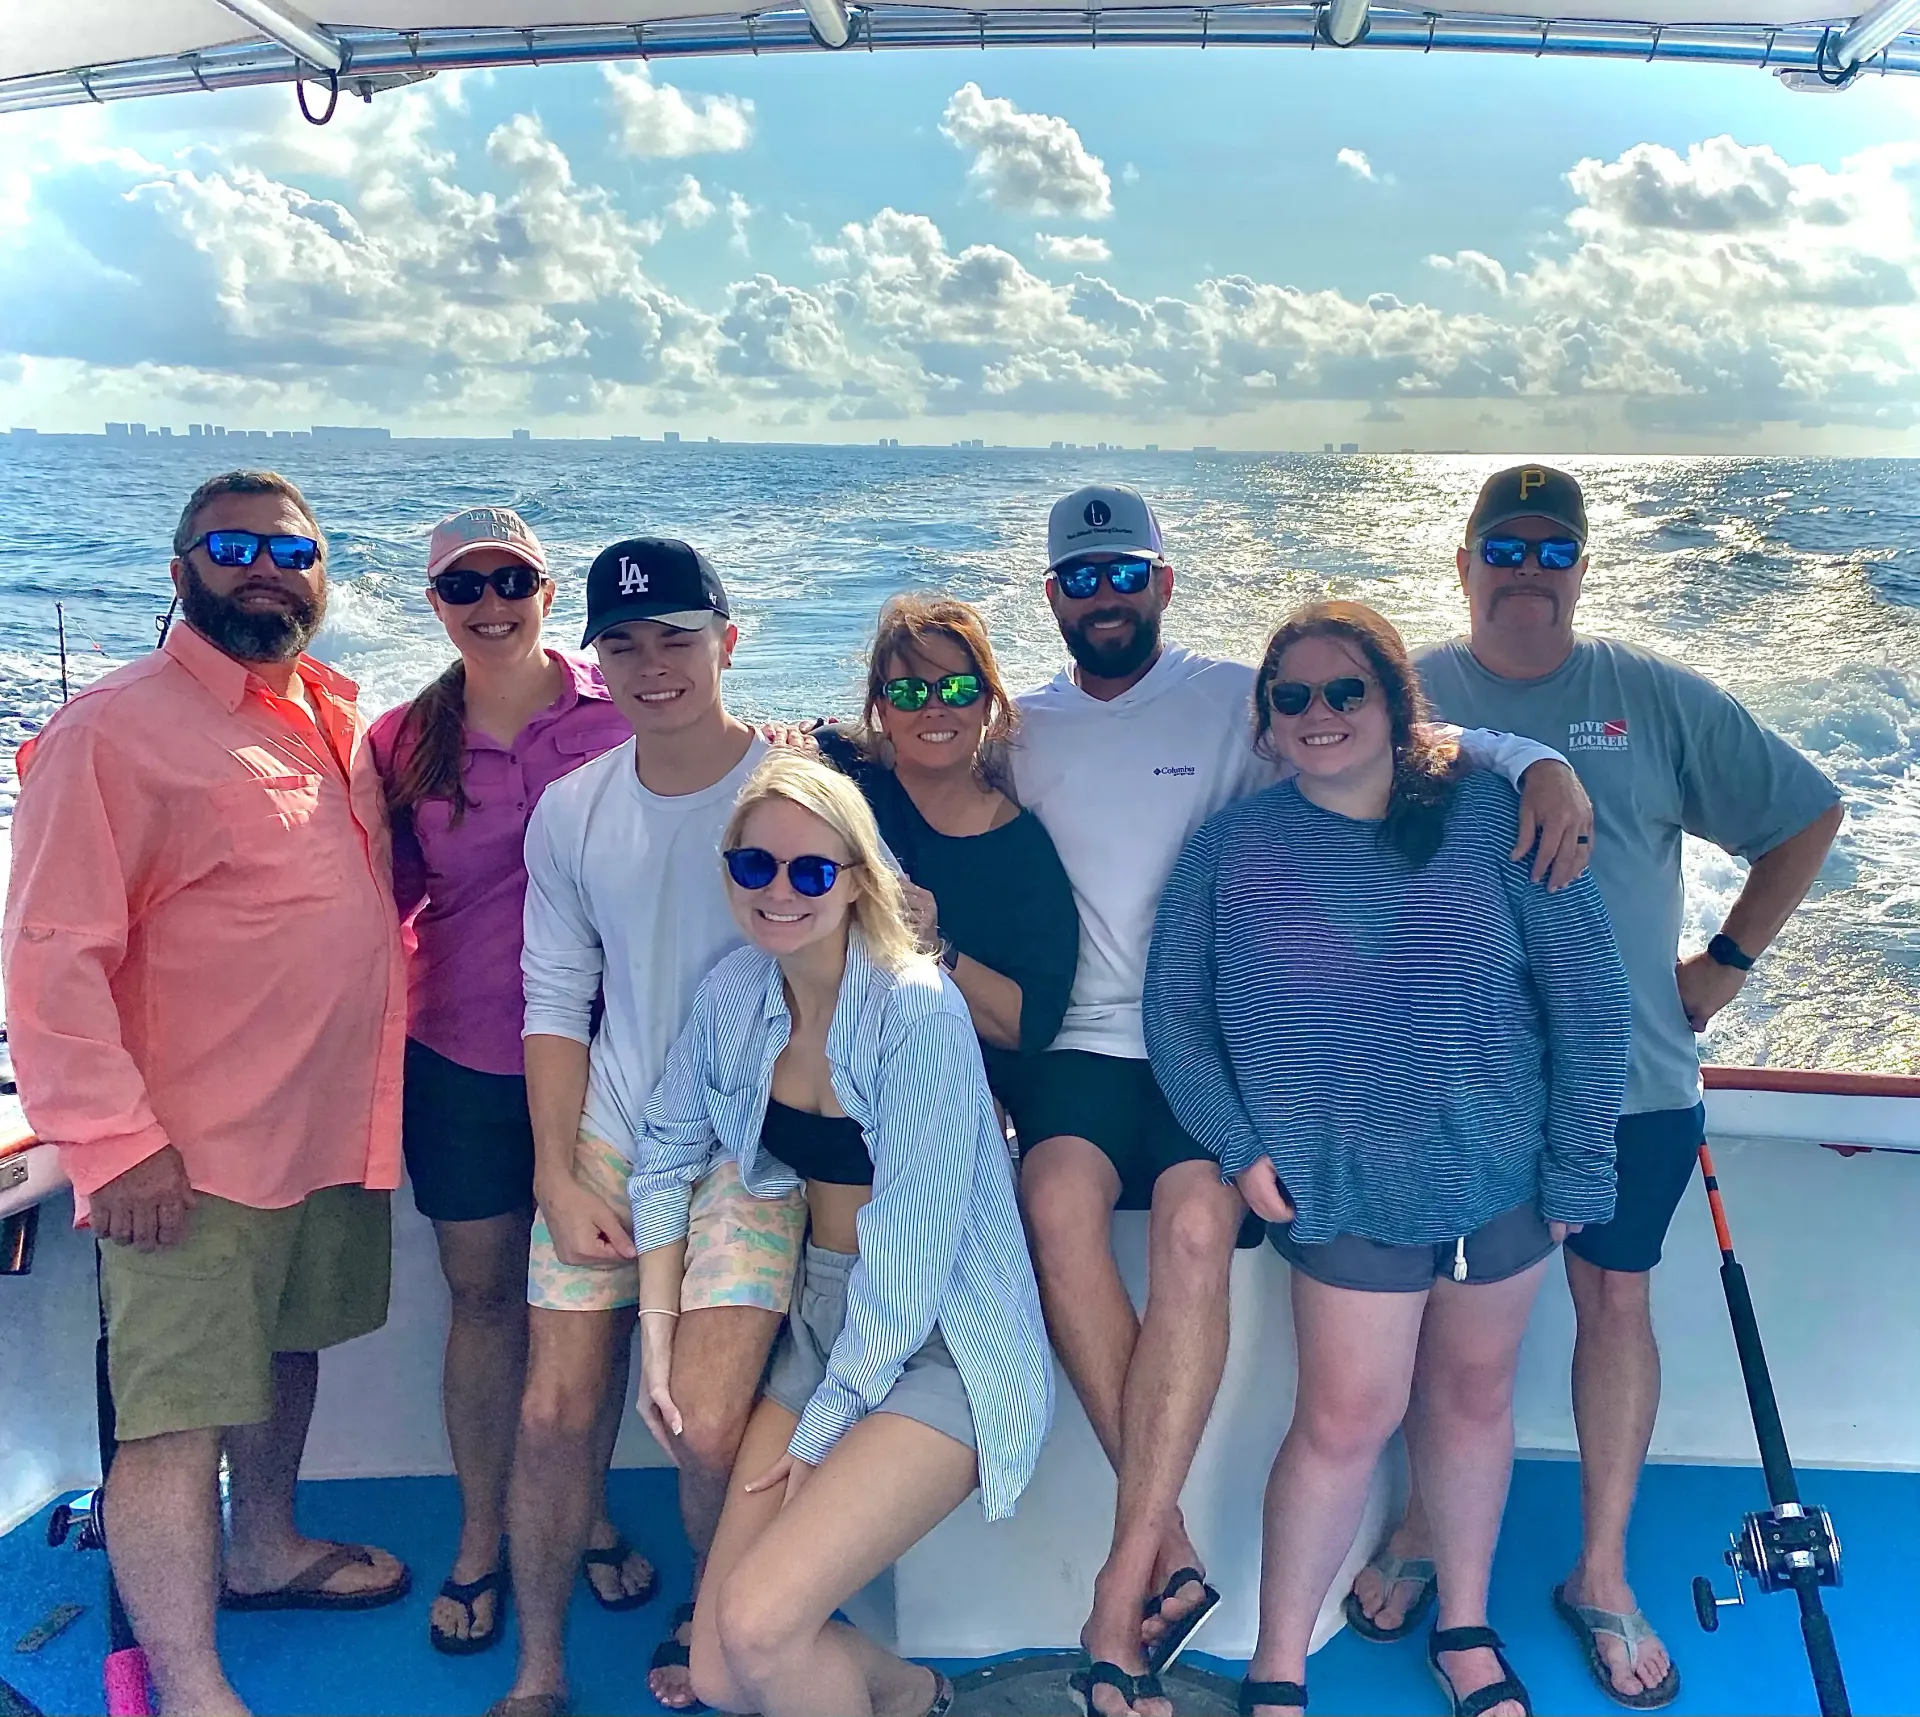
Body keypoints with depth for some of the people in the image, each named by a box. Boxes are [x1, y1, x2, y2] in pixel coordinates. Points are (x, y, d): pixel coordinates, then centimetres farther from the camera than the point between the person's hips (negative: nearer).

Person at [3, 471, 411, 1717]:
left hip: (336, 1129, 8)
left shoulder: (338, 717, 10)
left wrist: (386, 1047, 16)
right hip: (196, 1153, -7)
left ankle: (265, 1550, 44)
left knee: (289, 1347, 23)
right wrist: (114, 1141, -21)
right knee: (179, 1409, -2)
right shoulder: (116, 729, -12)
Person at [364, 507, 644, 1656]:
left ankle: (589, 1513, 32)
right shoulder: (403, 743, 1)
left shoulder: (617, 719, -6)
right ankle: (483, 1536, 29)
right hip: (464, 1061, 1)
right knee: (484, 1295, 12)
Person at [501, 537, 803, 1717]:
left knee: (707, 1431, -12)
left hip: (754, 1141, -4)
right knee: (556, 1410, 2)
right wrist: (559, 1179, 0)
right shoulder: (572, 810, 4)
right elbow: (557, 1001, 8)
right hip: (606, 1139, 4)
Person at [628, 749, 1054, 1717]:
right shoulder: (736, 992, 0)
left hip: (938, 1346, -6)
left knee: (756, 1625, -20)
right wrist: (658, 1327, 4)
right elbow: (667, 1152, 12)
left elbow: (913, 1246, -19)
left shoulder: (917, 1009, -20)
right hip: (821, 1323, 6)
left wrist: (826, 1421, -13)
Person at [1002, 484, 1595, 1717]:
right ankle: (1170, 1553, -19)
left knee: (1196, 1224, -30)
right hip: (1085, 1046, 2)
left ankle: (1127, 1577, -22)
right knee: (1060, 1194, -29)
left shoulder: (1238, 701, 6)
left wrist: (1540, 764, -17)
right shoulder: (1021, 730, 15)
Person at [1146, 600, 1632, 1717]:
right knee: (1347, 1419, 0)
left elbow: (1587, 991, -4)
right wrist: (1239, 1151, -8)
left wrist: (1578, 1163, -5)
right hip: (1346, 1190, -1)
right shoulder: (1233, 849, -4)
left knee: (1476, 1395, 16)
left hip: (1504, 1175, 1)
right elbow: (1173, 1015, 0)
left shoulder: (1488, 816, -6)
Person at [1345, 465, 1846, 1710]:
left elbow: (1809, 816, 8)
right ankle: (1425, 1528, 30)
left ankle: (1604, 1577, 24)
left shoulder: (1660, 699, 1)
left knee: (1617, 1299, 9)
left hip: (1632, 1079, 1)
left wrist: (1729, 960, 3)